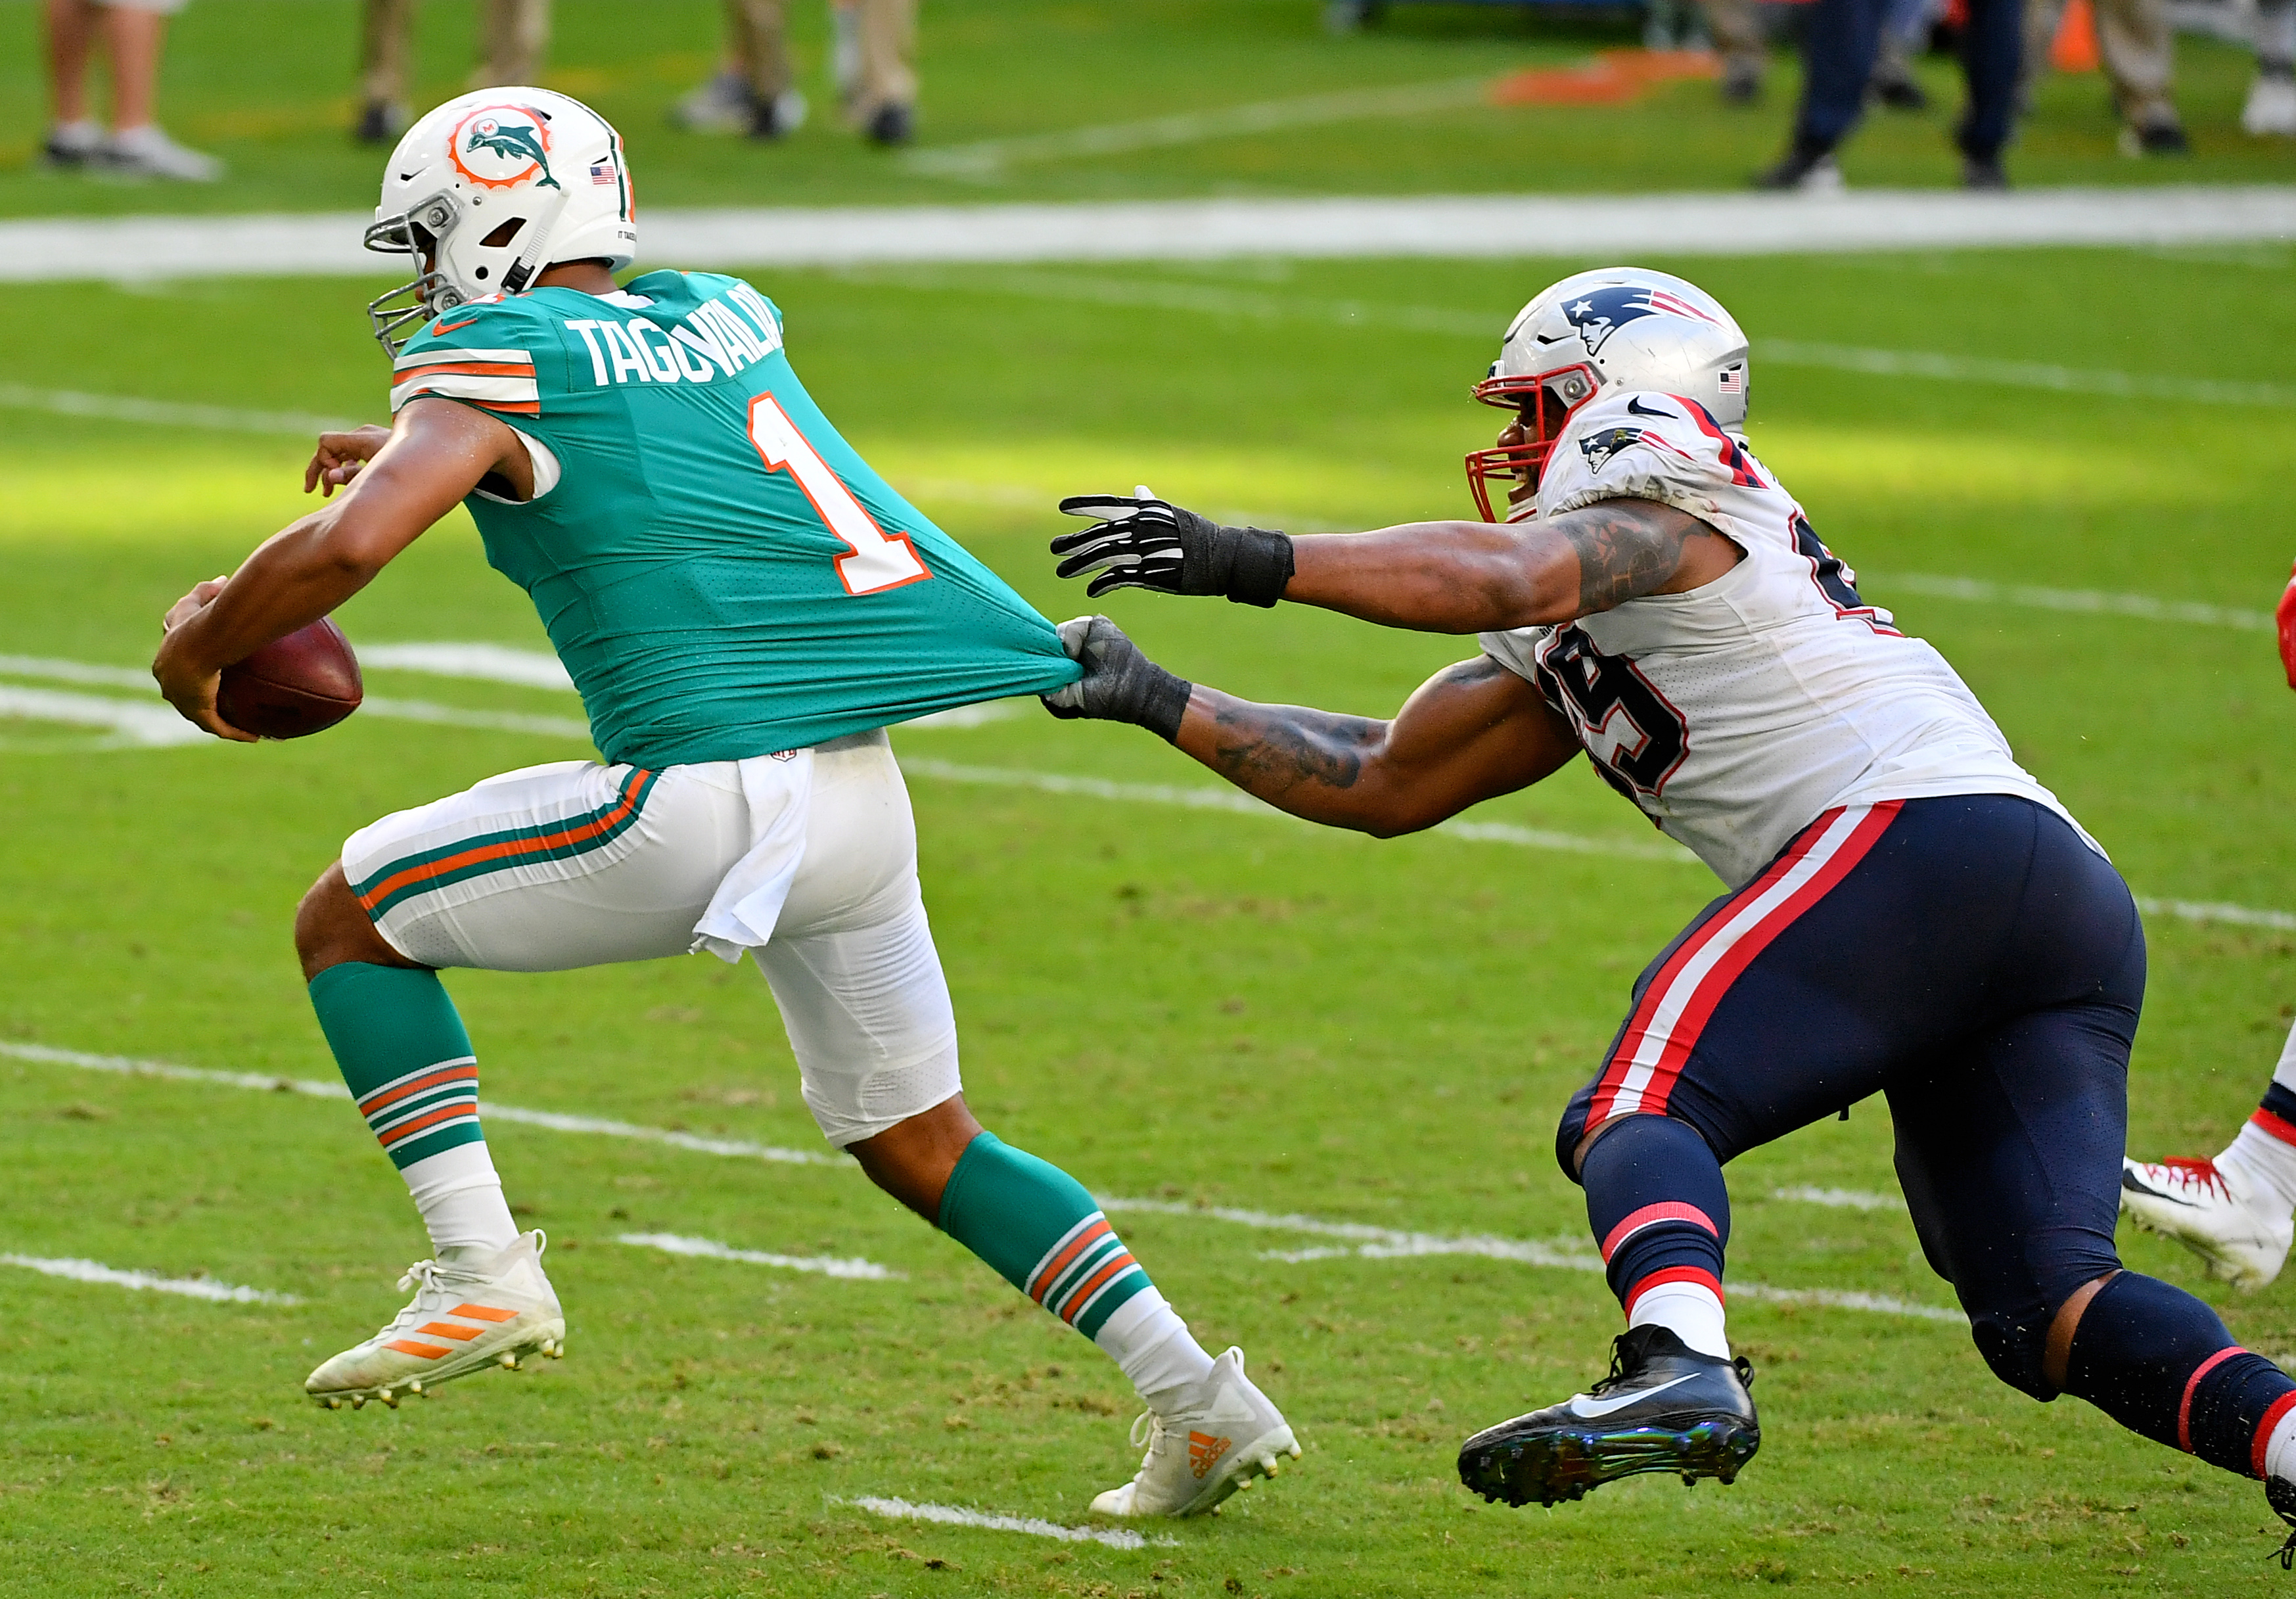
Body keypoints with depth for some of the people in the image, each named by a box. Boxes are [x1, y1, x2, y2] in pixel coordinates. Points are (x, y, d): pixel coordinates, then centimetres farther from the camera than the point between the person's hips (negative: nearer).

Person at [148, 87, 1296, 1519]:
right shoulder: (727, 318, 20)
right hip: (867, 798, 7)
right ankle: (1197, 1401, 13)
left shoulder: (499, 361, -1)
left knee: (351, 922, 10)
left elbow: (347, 547, -16)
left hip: (711, 795, -7)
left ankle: (485, 1275, -1)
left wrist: (203, 642, 2)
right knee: (920, 1145, 22)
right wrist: (438, 456, 44)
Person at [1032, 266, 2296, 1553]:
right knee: (2048, 1311, 2)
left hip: (1918, 832, -9)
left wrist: (1249, 560, -18)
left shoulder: (1667, 499, 6)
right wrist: (1162, 704, 33)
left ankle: (1683, 1374, -43)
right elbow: (1386, 784, 35)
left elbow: (1503, 577, -15)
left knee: (1639, 1111, -17)